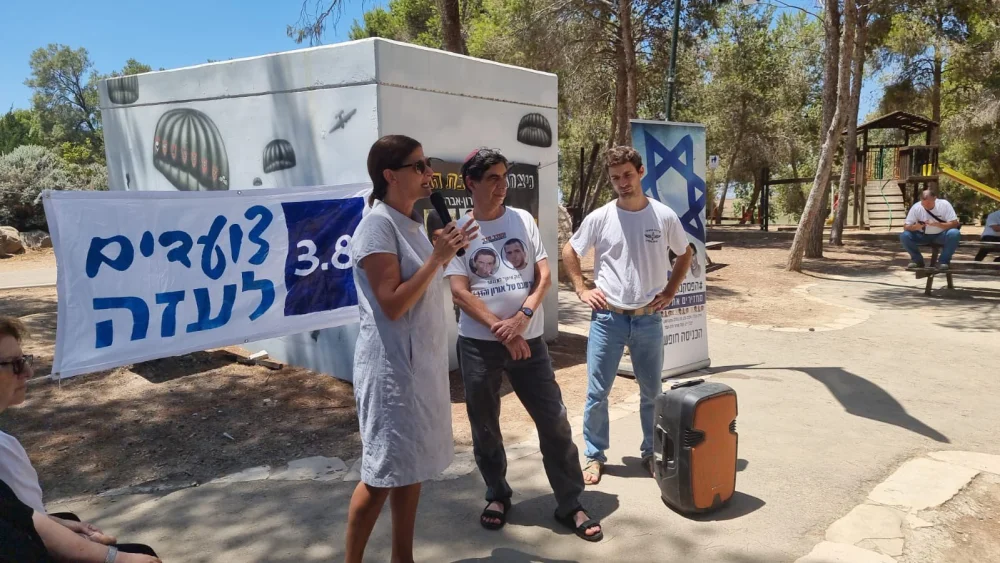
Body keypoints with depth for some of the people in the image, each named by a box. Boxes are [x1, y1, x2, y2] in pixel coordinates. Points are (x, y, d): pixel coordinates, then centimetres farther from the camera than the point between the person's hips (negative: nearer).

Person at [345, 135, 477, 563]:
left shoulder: (414, 222, 10)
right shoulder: (377, 225, -16)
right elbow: (393, 304, -22)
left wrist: (449, 251, 9)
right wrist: (438, 258, -20)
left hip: (423, 362, 9)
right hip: (392, 367, -8)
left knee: (411, 468, 16)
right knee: (382, 475, 3)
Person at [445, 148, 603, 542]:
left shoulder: (523, 220, 6)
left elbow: (544, 274, 2)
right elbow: (459, 291, -8)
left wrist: (523, 316, -14)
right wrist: (500, 329, -15)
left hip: (529, 340, 1)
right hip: (478, 344, -1)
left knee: (555, 422, 2)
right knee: (484, 428, 12)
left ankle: (570, 504, 17)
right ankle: (497, 495, 33)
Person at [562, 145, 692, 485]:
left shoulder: (665, 217, -3)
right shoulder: (599, 218, -5)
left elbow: (684, 255, 14)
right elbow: (569, 252, 10)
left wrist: (670, 292, 5)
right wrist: (582, 290, 1)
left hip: (649, 319, 1)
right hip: (607, 318, -1)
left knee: (652, 392, 12)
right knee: (597, 393, 5)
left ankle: (652, 453, 31)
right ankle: (595, 455, 22)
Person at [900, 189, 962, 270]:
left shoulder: (944, 205, -16)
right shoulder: (916, 207, -13)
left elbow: (954, 224, -18)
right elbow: (906, 226, -11)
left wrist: (937, 224, -33)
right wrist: (915, 227, -34)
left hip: (941, 236, -1)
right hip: (923, 236, 1)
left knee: (954, 234, -33)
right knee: (904, 235, -25)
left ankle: (943, 261, -13)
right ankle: (917, 260, -3)